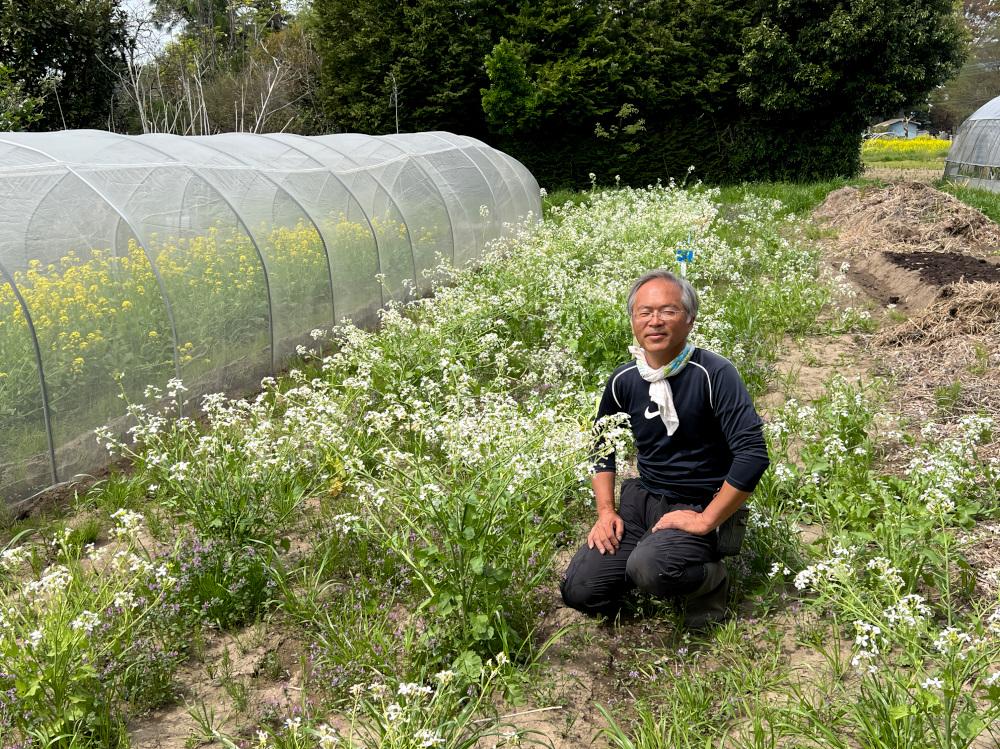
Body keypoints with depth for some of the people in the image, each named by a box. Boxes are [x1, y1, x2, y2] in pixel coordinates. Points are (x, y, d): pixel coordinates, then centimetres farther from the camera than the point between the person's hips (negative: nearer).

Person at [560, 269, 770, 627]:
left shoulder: (714, 374, -17)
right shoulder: (624, 380, 0)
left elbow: (753, 454, -24)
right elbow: (602, 446, 16)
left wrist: (706, 520, -20)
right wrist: (605, 511, 5)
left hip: (697, 506, -5)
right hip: (642, 498, 5)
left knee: (648, 569, -34)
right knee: (579, 590, -9)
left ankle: (712, 577, 0)